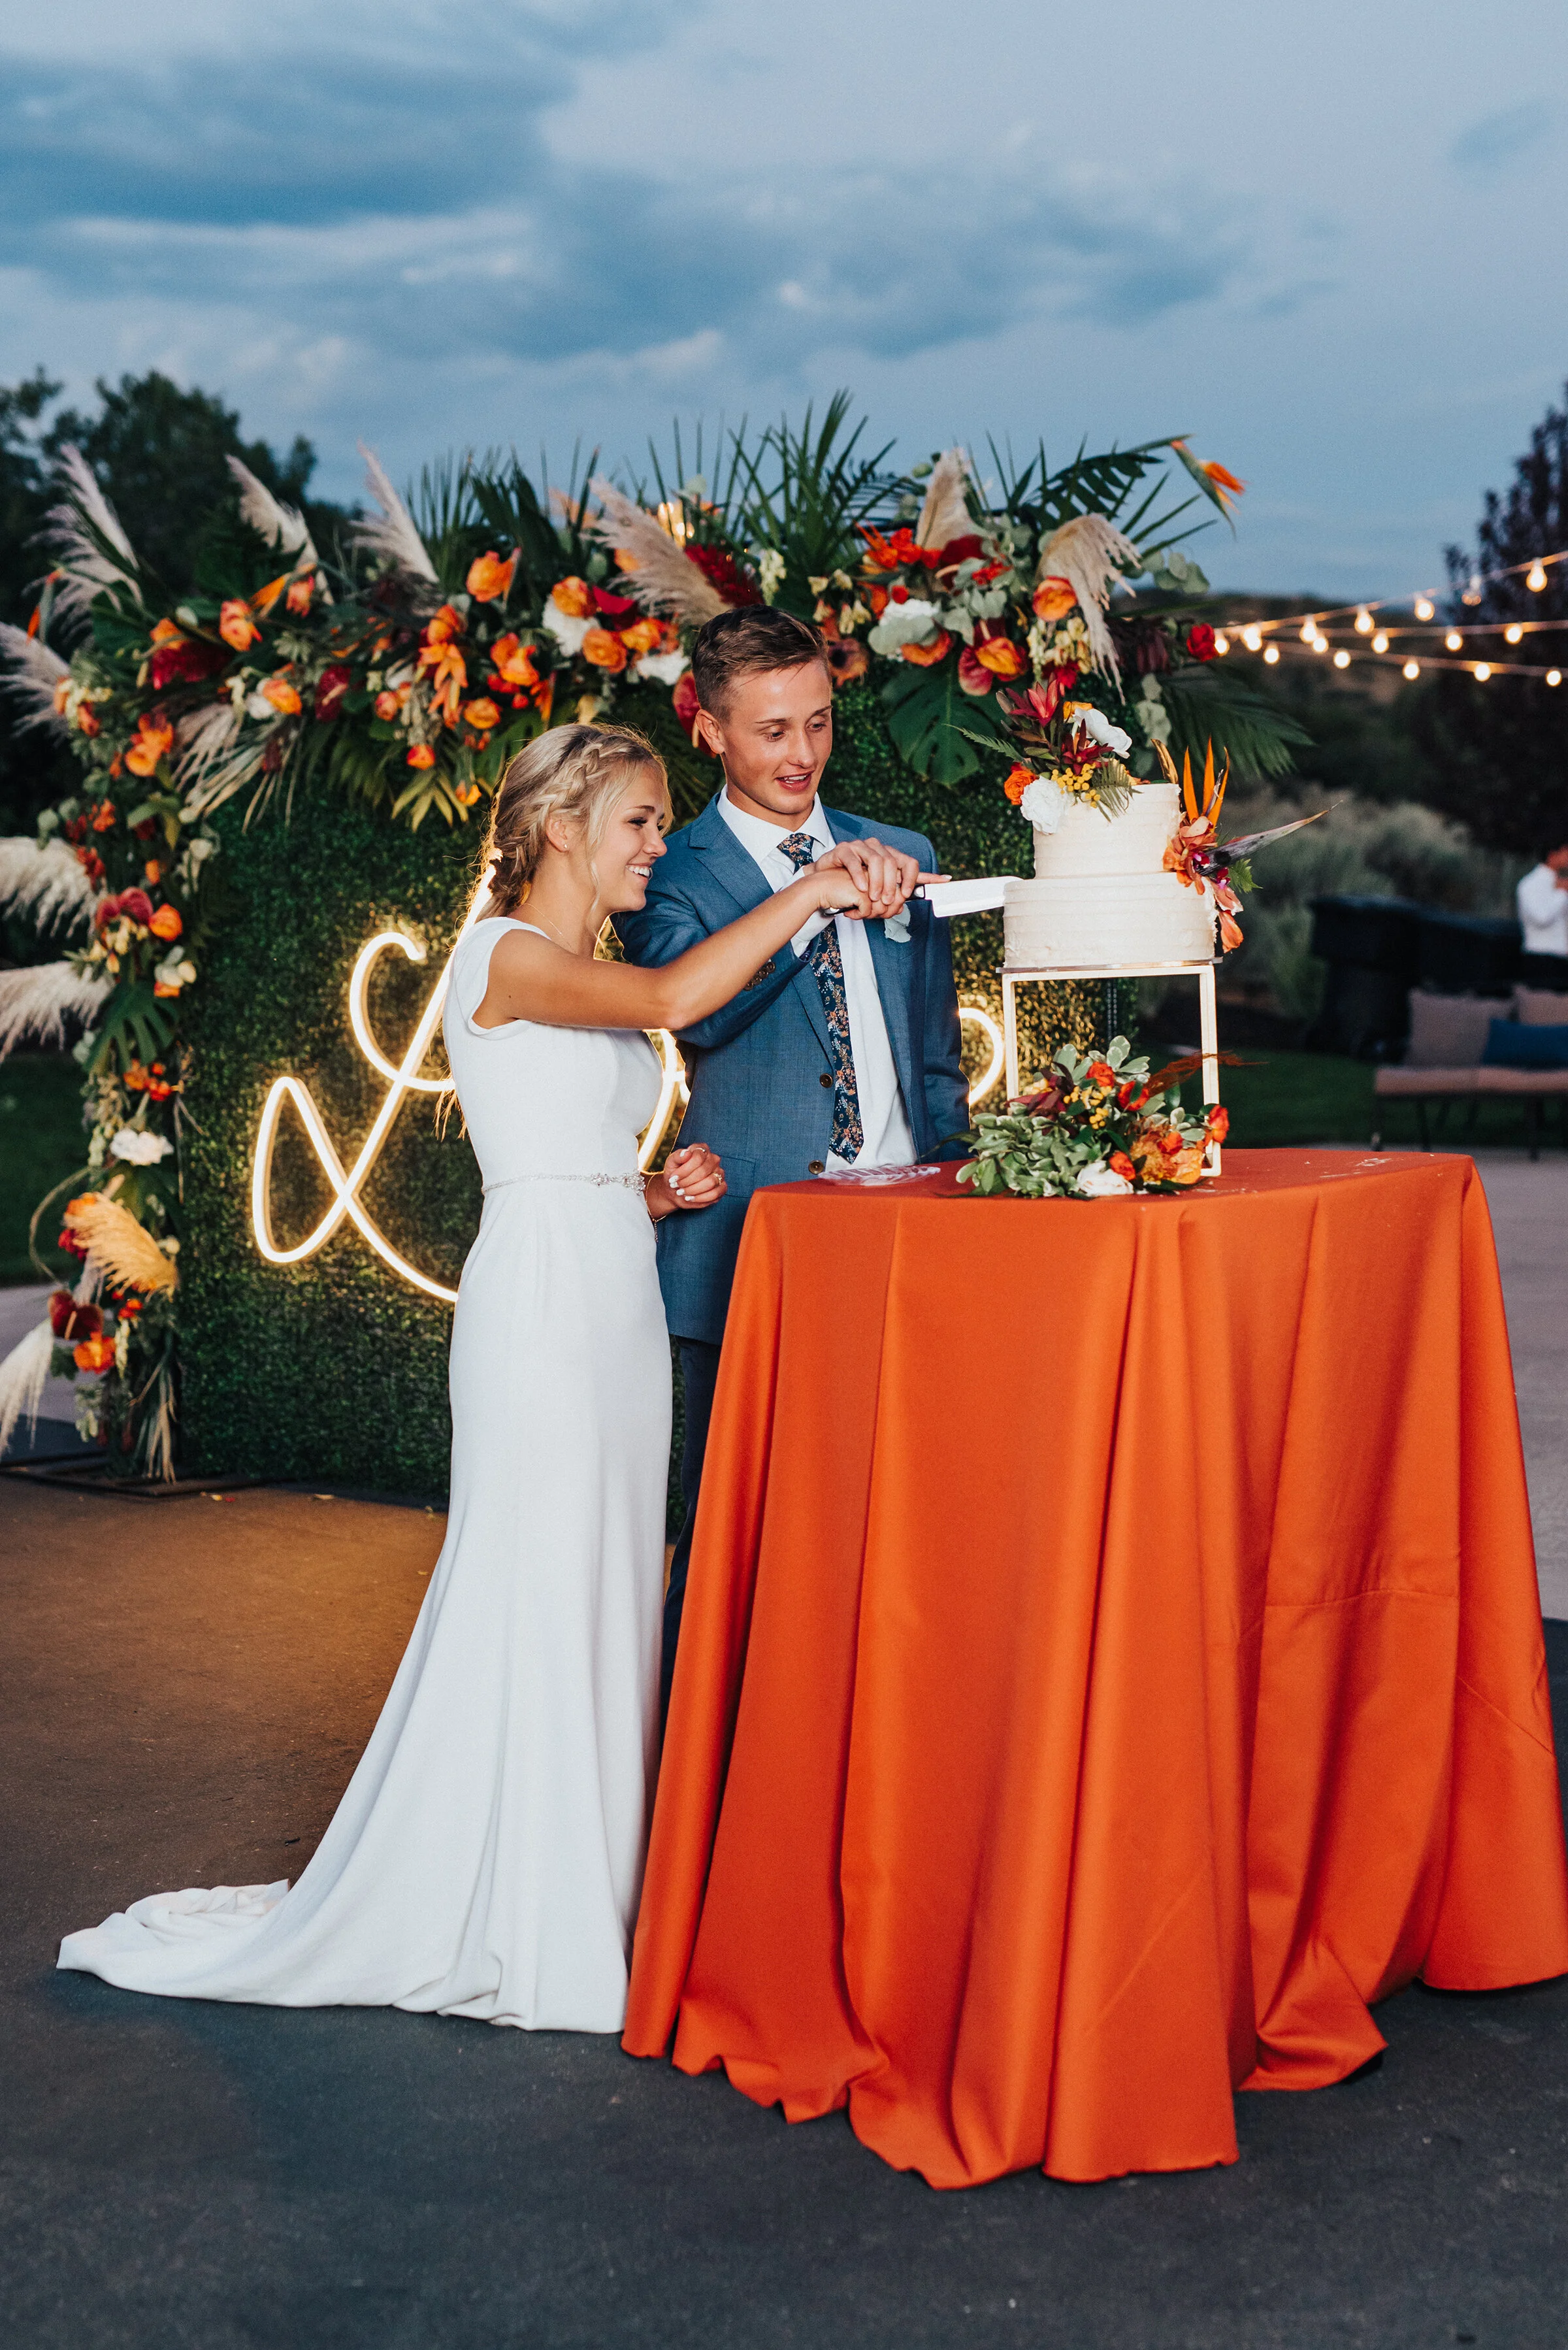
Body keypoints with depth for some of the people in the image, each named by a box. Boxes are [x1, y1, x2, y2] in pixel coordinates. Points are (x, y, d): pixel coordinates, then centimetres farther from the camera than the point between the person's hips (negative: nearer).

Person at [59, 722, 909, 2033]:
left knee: (608, 1597, 9)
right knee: (536, 1594, -5)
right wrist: (807, 895, -20)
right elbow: (673, 999, -25)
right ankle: (505, 1925, 5)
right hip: (539, 1300, -9)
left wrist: (663, 1194, 4)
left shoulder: (591, 986, 19)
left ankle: (585, 1899, 17)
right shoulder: (503, 957, -8)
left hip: (619, 1298, 9)